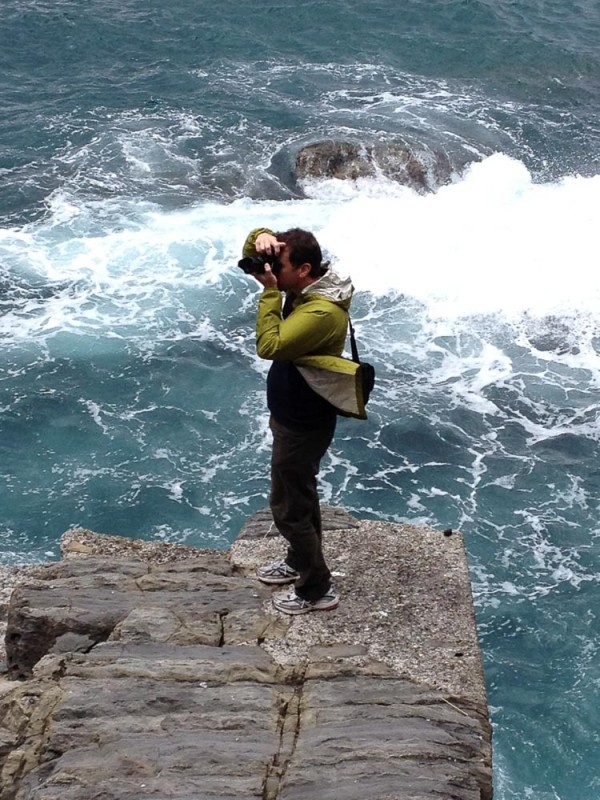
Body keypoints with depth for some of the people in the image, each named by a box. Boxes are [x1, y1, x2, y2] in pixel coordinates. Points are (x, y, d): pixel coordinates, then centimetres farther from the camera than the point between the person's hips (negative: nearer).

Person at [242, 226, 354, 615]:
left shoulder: (322, 312, -32)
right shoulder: (306, 284, -4)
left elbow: (269, 346, -38)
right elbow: (256, 248, 4)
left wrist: (270, 292, -32)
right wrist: (261, 238, -20)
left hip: (302, 426, -10)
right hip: (295, 416, 10)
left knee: (288, 508, 4)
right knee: (302, 495, 26)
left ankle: (317, 588, 19)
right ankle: (300, 561, 46)